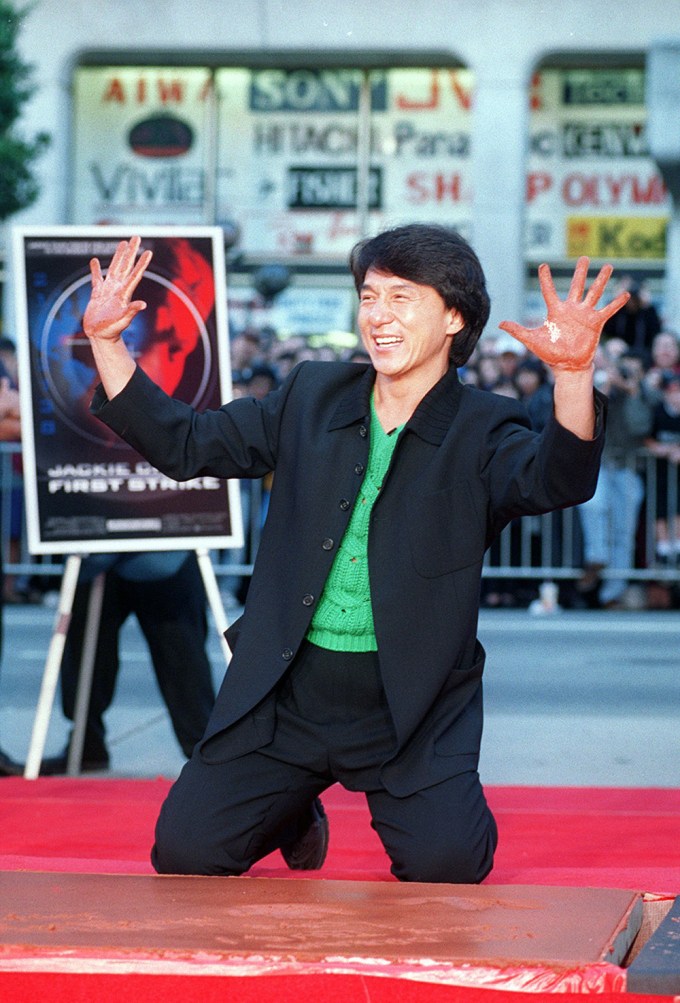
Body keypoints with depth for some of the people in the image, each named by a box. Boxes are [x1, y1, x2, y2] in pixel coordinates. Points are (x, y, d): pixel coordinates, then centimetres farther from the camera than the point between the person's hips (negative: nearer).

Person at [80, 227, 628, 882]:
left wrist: (573, 373, -43)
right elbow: (185, 444, 12)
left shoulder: (481, 430, -3)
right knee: (183, 852, -6)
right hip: (287, 696, 3)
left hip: (413, 707, -3)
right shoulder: (312, 398, 10)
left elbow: (558, 479, -24)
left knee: (446, 865, -23)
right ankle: (295, 816, 28)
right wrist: (106, 342, 2)